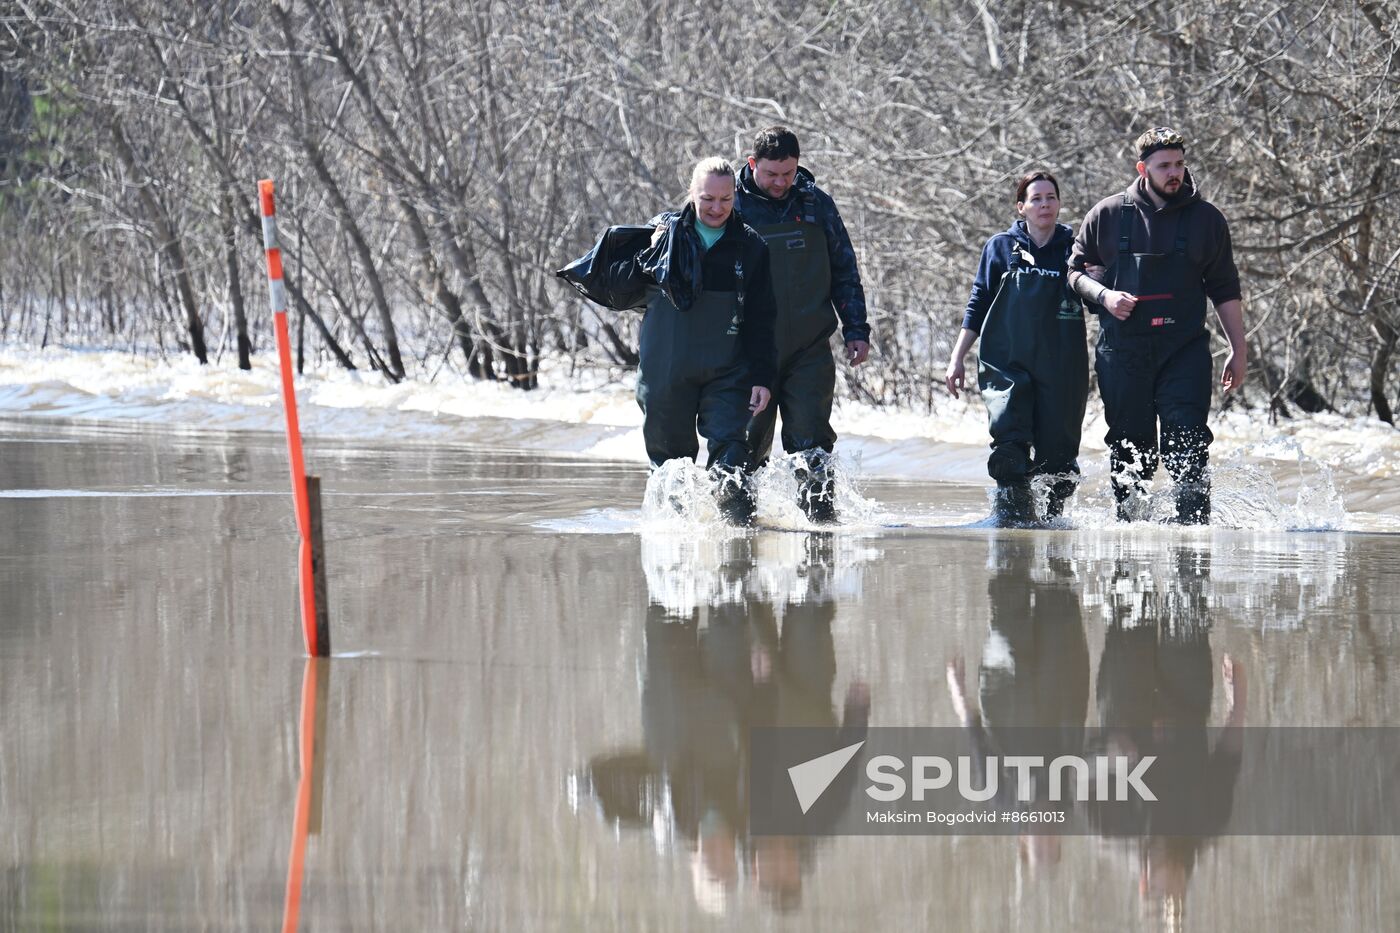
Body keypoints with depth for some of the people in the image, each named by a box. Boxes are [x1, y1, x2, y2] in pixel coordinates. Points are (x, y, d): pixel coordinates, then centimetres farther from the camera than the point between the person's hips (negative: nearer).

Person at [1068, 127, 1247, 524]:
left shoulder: (1205, 219, 6)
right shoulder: (1108, 215, 5)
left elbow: (1225, 290, 10)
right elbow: (1077, 268, 14)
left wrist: (1238, 351, 6)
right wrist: (1104, 295, -7)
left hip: (1185, 349, -1)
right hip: (1122, 352, 1)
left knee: (1188, 442, -13)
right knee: (1129, 448, 4)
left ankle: (1195, 523, -14)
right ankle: (1130, 522, 14)